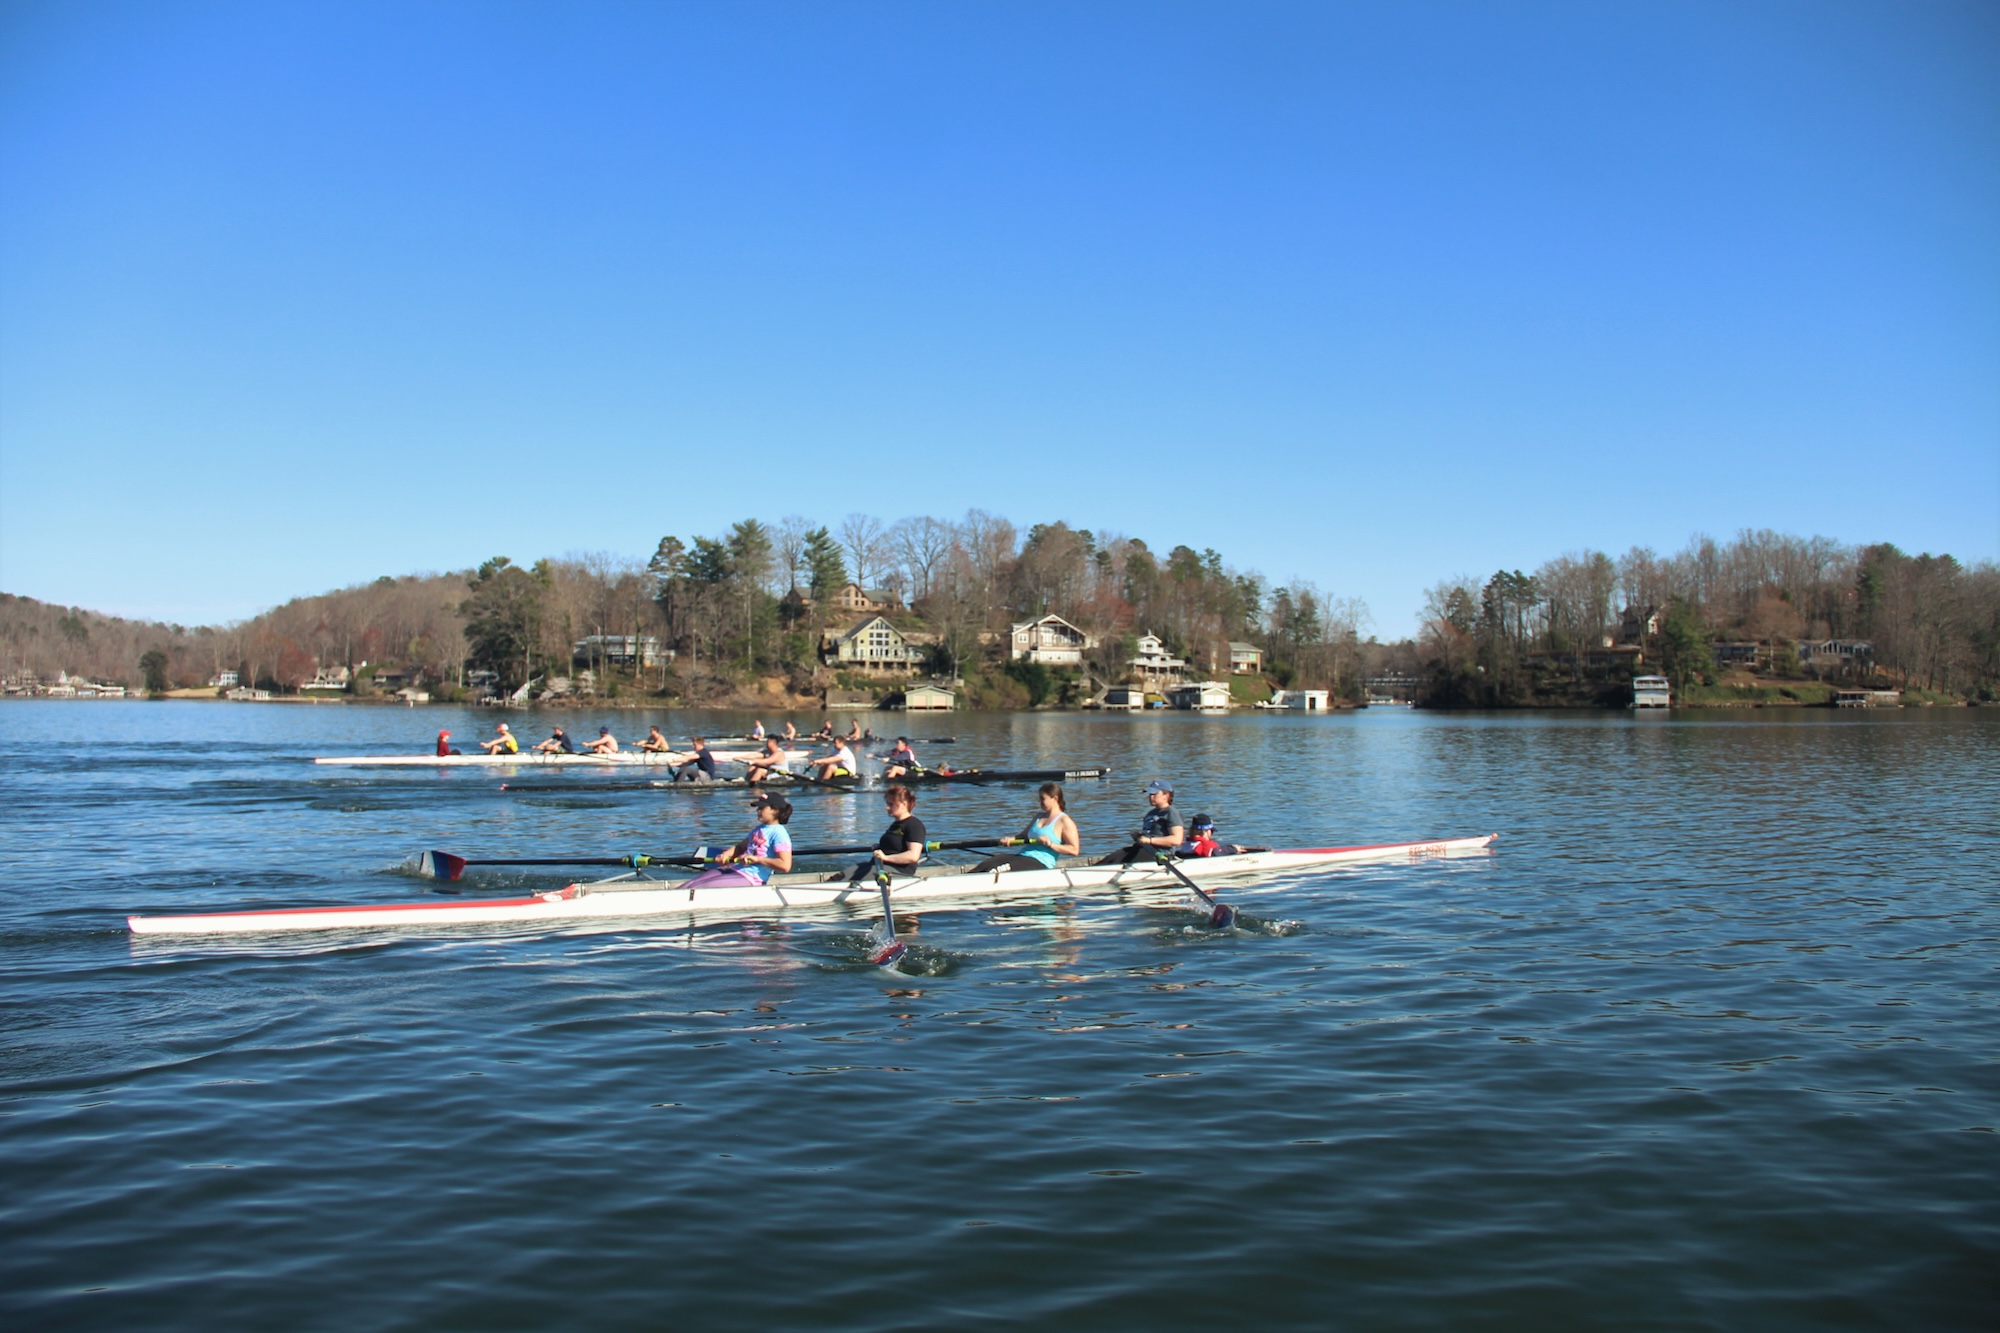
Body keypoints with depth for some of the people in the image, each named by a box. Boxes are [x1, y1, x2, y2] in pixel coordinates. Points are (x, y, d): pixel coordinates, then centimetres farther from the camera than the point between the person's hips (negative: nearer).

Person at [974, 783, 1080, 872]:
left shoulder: (1064, 821, -2)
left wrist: (1051, 844, -19)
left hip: (1040, 863, -8)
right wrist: (1010, 840, 6)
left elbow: (1074, 850, -9)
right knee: (986, 864, -17)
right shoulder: (1039, 817, 23)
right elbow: (1023, 838, 29)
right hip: (1021, 856, 8)